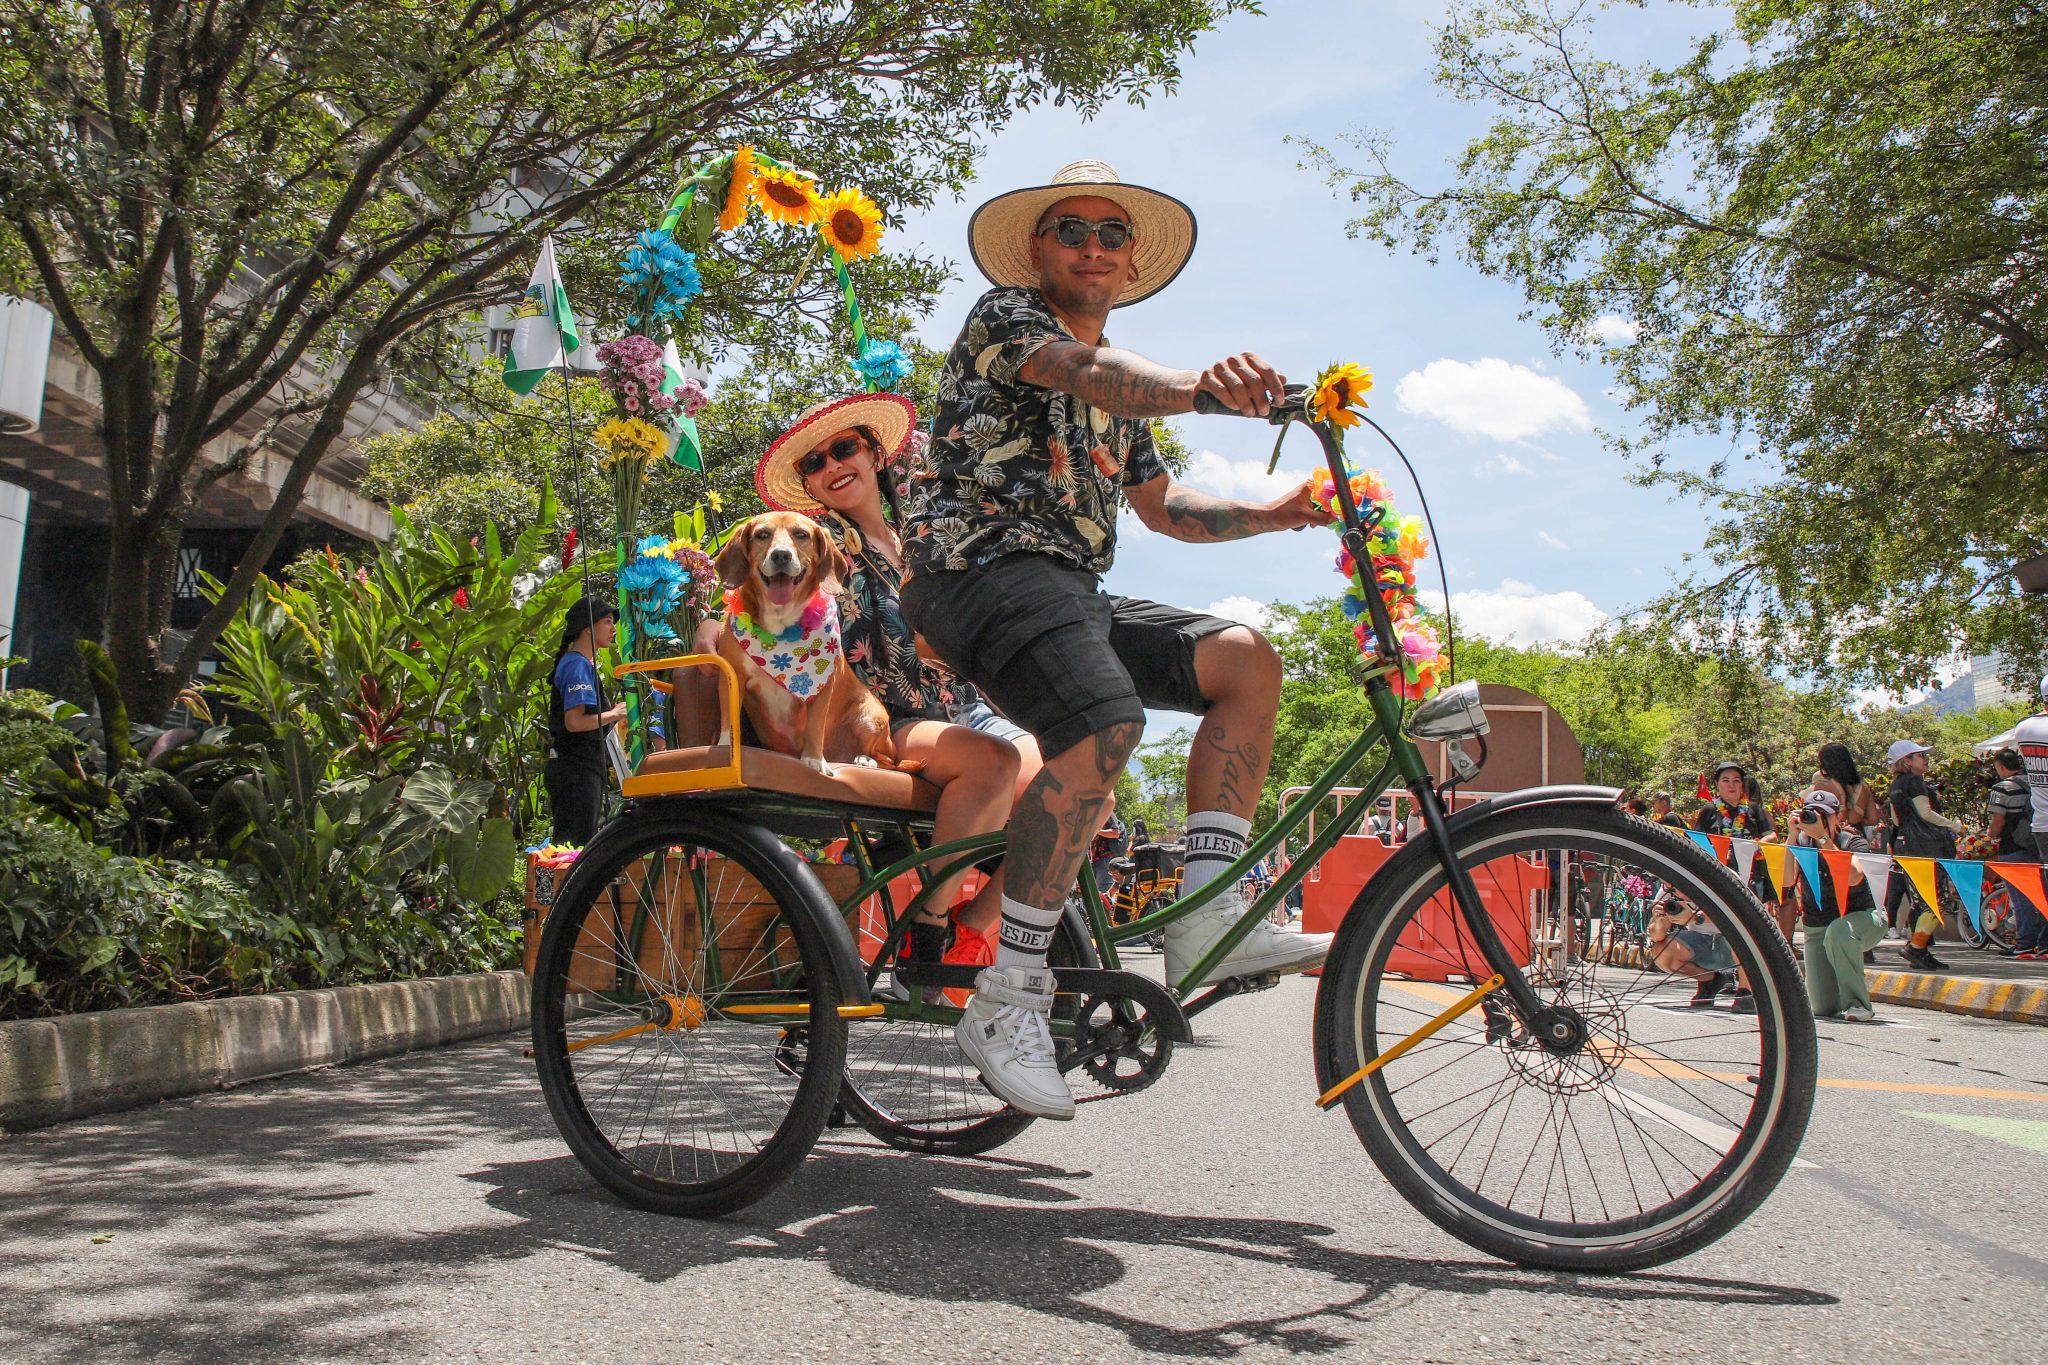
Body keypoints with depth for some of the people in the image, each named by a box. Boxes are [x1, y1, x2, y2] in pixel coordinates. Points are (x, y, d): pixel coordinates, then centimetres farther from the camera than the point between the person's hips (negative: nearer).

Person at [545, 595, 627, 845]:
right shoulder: (578, 665, -13)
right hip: (577, 771, -10)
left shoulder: (583, 663, 19)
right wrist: (615, 714, -13)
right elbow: (575, 721, -22)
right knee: (578, 845, -9)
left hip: (581, 769, 10)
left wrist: (614, 713, 11)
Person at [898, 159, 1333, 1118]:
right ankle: (1007, 998, -24)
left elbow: (1164, 507, 28)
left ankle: (1207, 916, -14)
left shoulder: (1120, 390, 27)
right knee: (1104, 724, -32)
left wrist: (1266, 516, 11)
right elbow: (1089, 373, -20)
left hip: (1069, 590, 8)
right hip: (980, 564, -8)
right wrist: (1199, 385, -41)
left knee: (1244, 659, -8)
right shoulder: (1004, 315, 3)